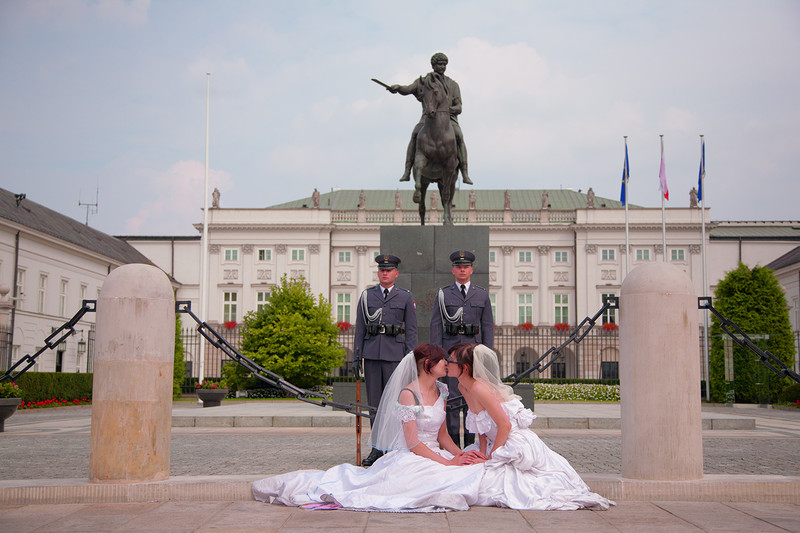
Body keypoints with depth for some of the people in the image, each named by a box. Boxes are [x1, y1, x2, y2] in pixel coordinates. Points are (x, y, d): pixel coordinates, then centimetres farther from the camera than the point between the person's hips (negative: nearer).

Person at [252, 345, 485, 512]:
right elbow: (413, 443, -15)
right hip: (411, 459, -7)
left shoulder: (441, 391, 13)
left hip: (435, 455, 7)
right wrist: (447, 462, -18)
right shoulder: (408, 394, -11)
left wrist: (459, 454, -1)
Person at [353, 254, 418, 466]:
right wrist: (357, 356, 7)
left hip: (395, 354, -2)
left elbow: (411, 330, 4)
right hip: (371, 353, 2)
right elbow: (359, 328, 13)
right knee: (374, 401, 5)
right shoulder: (367, 296, 12)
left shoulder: (405, 297, 7)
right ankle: (376, 448, 11)